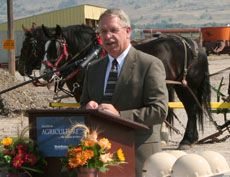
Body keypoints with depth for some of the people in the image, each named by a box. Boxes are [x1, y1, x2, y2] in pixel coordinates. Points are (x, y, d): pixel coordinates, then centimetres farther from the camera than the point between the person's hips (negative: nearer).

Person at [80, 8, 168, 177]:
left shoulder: (150, 65, -4)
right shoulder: (93, 69, 16)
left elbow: (160, 111, -12)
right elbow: (84, 105, 20)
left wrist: (120, 115, -21)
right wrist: (87, 108, -5)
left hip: (138, 155, -5)